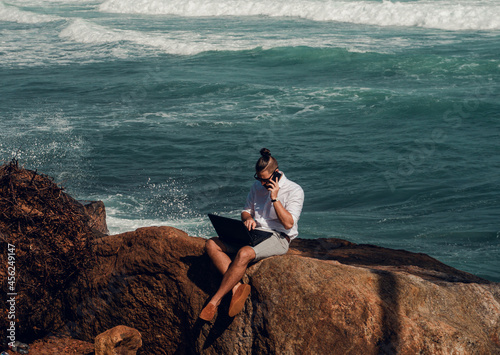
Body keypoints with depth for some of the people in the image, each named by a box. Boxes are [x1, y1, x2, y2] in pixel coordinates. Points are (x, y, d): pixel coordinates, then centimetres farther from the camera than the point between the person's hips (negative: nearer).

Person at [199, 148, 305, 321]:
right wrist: (248, 219, -1)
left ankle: (214, 301, -29)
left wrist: (274, 198, -16)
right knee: (211, 245, -16)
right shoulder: (257, 187, 15)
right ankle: (238, 287, -31)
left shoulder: (294, 190, -4)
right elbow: (246, 211, 23)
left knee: (244, 253, -37)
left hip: (278, 238, -7)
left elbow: (288, 223, -12)